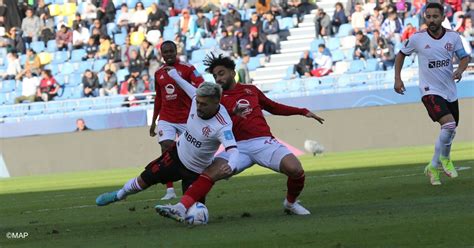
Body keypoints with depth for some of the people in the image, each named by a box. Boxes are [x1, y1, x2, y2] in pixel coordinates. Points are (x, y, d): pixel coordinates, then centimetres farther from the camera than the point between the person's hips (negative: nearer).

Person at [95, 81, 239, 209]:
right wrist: (174, 75, 23)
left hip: (195, 171, -4)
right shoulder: (198, 98, -18)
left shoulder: (222, 126, -35)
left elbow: (233, 150, -45)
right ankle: (120, 195, 38)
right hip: (177, 153, 4)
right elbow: (190, 88, 6)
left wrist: (230, 166, -68)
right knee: (143, 181, 9)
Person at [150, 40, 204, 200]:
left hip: (186, 118, -3)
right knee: (166, 149, -13)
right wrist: (154, 121, 20)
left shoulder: (187, 69, -6)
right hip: (166, 119, 3)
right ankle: (170, 190, -13)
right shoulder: (158, 74, 9)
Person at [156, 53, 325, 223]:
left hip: (264, 142, 1)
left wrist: (303, 112, 31)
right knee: (210, 173, -24)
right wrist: (232, 113, -25)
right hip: (239, 147, -1)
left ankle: (291, 203, 8)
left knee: (295, 170, -21)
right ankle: (181, 209, -36)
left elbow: (274, 107, 33)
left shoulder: (251, 90, 20)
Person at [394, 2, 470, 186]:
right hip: (430, 91, -5)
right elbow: (401, 54, 8)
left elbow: (464, 57, 5)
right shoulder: (417, 38, -8)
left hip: (450, 91, 5)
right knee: (449, 124, -25)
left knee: (449, 134, 13)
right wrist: (397, 79, 1)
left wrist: (460, 70, -16)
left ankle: (433, 167, 34)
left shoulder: (453, 37, -2)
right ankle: (445, 159, -3)